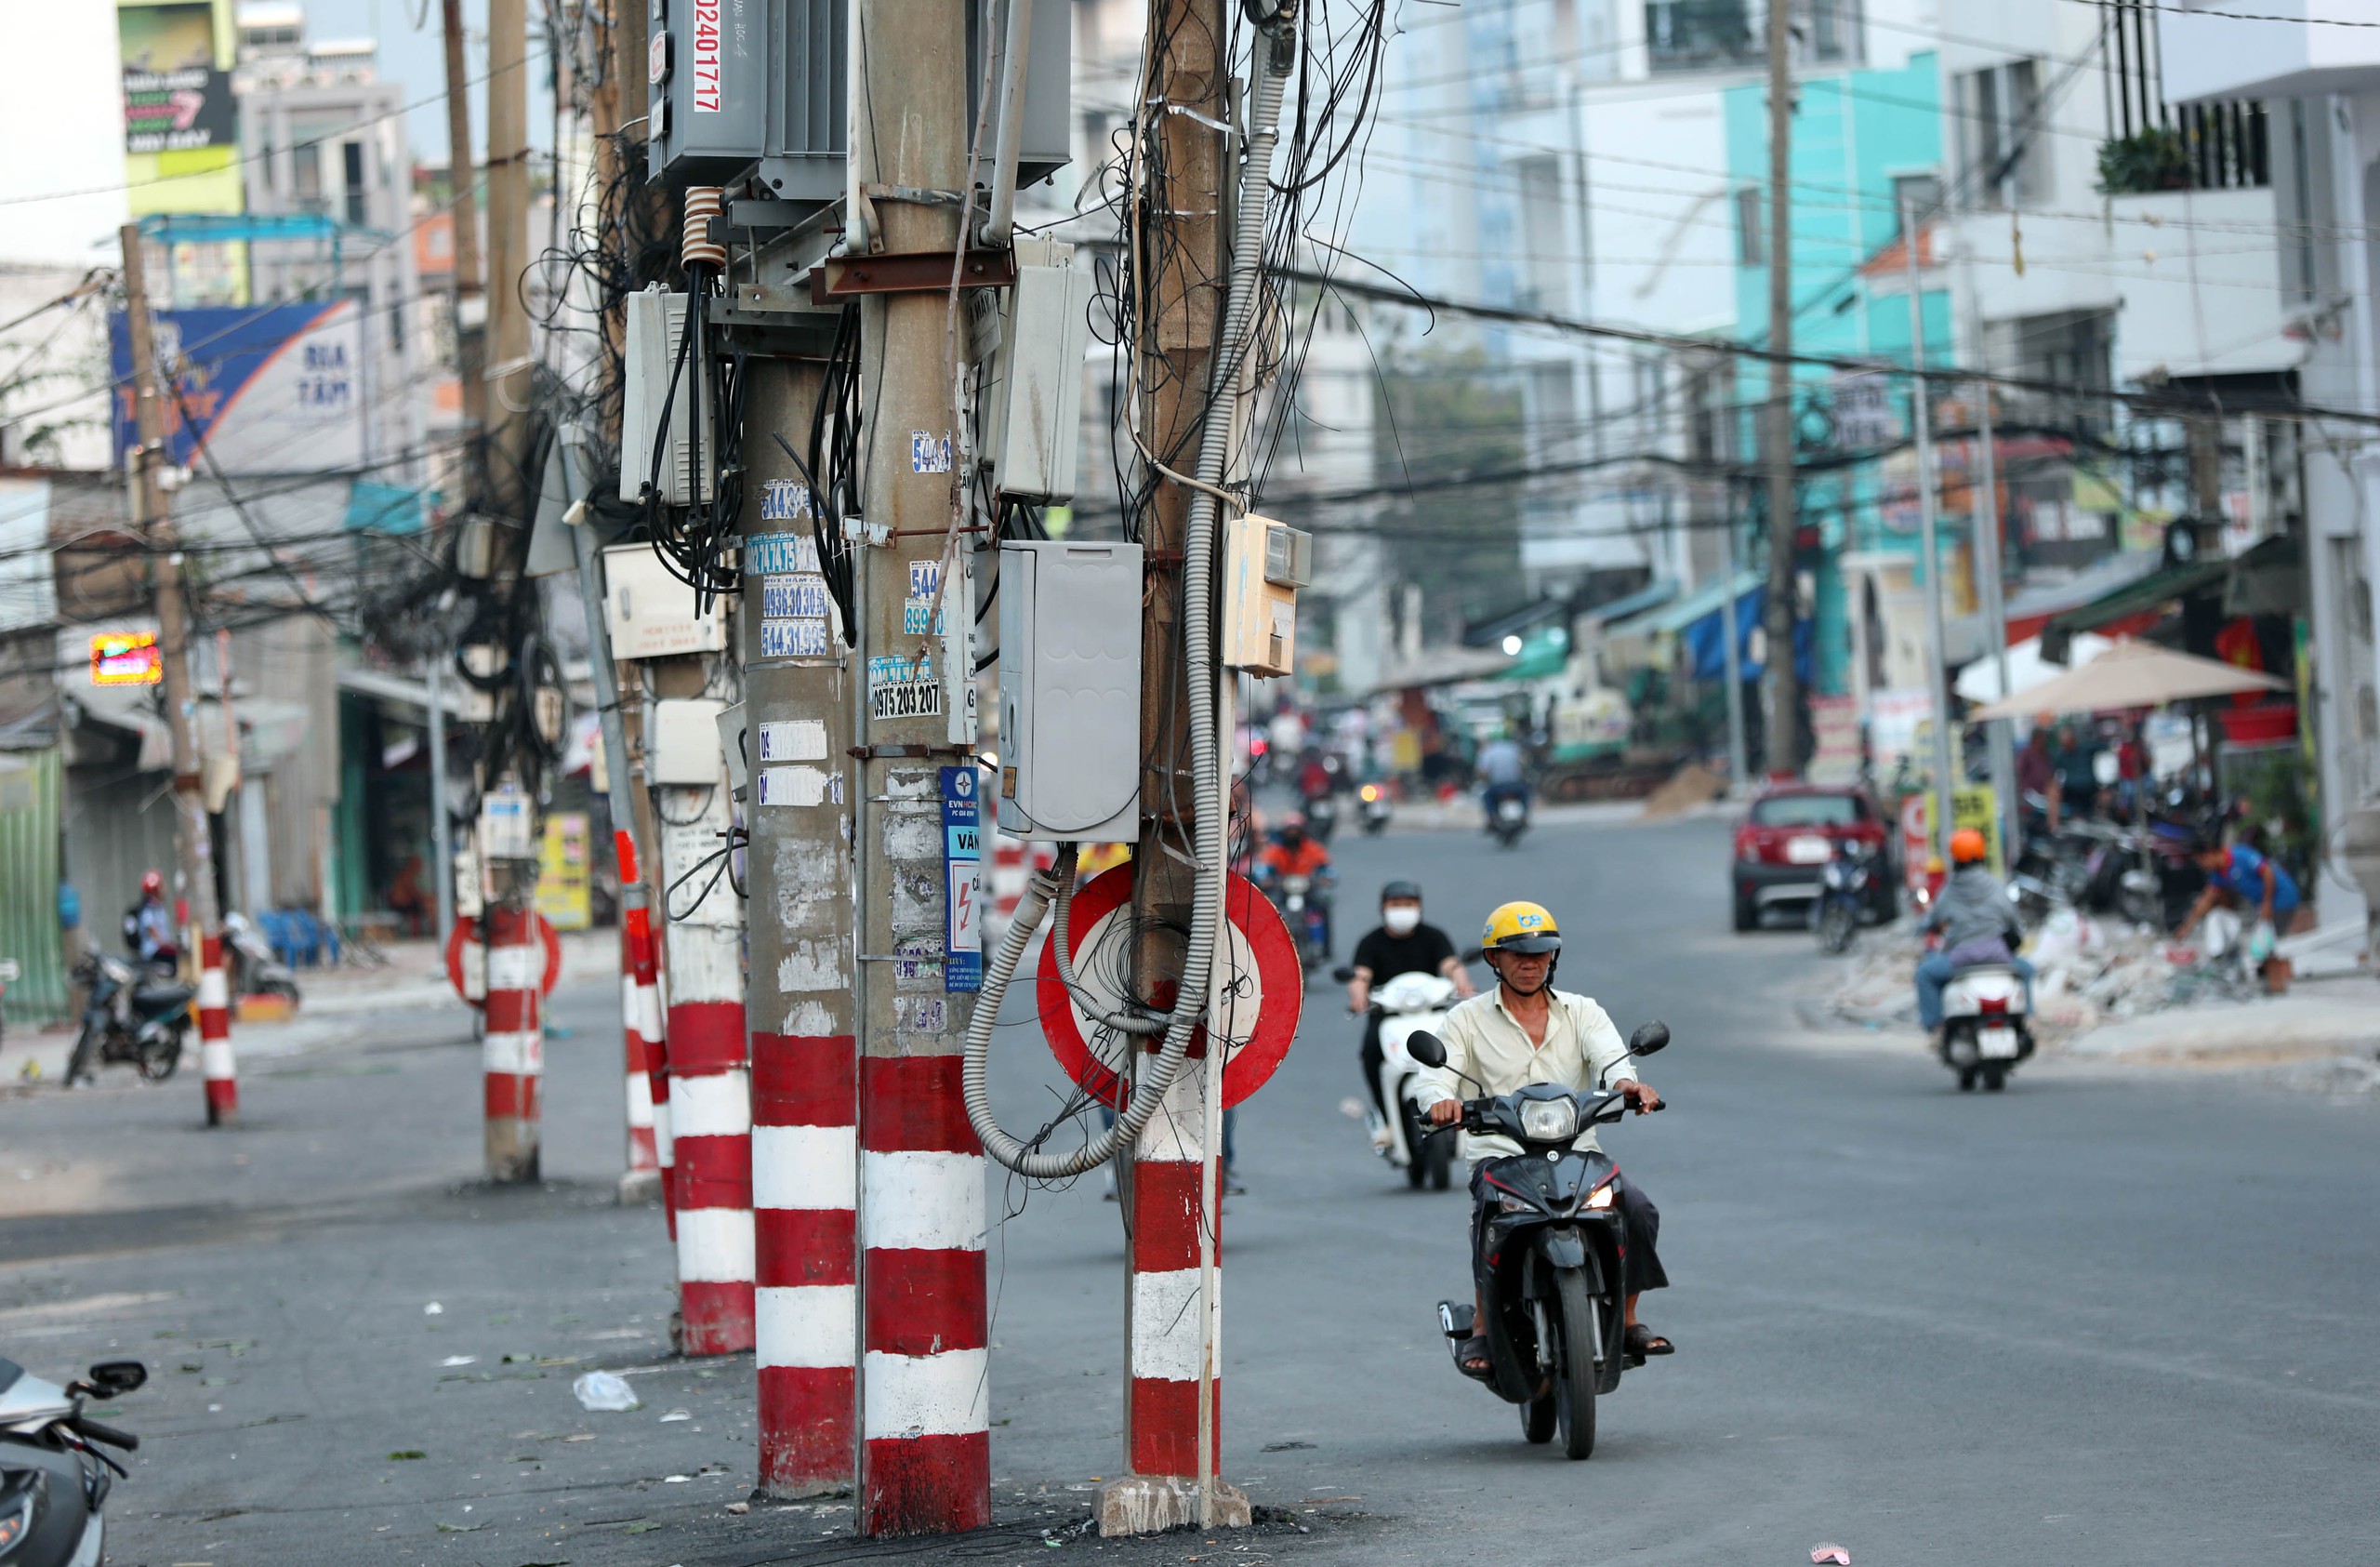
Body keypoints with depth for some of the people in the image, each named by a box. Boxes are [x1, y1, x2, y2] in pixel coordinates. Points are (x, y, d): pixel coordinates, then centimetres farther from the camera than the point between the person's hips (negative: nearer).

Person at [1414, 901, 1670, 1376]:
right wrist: (1441, 1101, -31)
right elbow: (1433, 1078, -5)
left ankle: (1627, 1320, -6)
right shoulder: (1468, 1019, 9)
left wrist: (1625, 1082, -33)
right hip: (1499, 1156, -2)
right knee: (1496, 1214, -36)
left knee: (1638, 1210, -23)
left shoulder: (1582, 1012, 13)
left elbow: (1610, 1055, -7)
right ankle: (1483, 1331, -27)